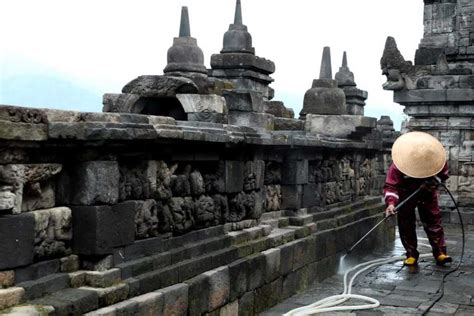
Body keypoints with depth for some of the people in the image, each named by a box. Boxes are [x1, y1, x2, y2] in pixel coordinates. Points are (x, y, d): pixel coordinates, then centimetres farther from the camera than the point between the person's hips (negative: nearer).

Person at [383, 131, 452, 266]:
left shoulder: (437, 159, -23)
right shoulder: (397, 166, -32)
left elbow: (444, 173, -6)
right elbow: (390, 185, -34)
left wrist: (434, 181, -26)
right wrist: (391, 202, -49)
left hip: (428, 193, 1)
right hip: (406, 195, -1)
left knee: (433, 220, -4)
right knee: (406, 224, -2)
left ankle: (440, 252, 1)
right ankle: (411, 254, 7)